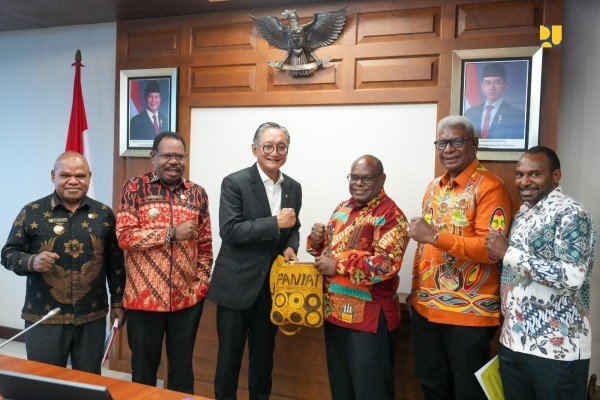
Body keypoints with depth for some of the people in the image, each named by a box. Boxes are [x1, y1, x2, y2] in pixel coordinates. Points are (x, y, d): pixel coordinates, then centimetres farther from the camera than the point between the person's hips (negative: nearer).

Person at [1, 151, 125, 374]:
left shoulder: (104, 214, 4)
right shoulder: (31, 212, -2)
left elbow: (115, 262, 8)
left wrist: (117, 303, 7)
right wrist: (32, 262, -20)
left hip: (93, 317, 2)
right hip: (44, 317, -1)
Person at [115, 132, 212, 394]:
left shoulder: (196, 193, 6)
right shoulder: (135, 187, -3)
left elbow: (205, 244, 9)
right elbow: (124, 236, -12)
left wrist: (201, 282, 1)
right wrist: (172, 233, -16)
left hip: (187, 297, 2)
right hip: (144, 296, -2)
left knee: (182, 365, 16)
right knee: (144, 365, 15)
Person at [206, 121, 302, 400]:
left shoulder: (293, 188, 6)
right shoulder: (234, 183, -11)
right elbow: (229, 231, -19)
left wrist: (291, 247, -5)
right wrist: (275, 223, -24)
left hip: (272, 285, 5)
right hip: (237, 284, -4)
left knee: (264, 353, 19)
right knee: (229, 354, 9)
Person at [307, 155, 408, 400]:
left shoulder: (390, 215, -13)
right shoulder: (342, 208, 11)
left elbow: (387, 263, -24)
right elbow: (328, 248, 20)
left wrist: (339, 266, -21)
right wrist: (317, 240, -3)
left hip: (369, 316, -7)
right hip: (334, 310, 8)